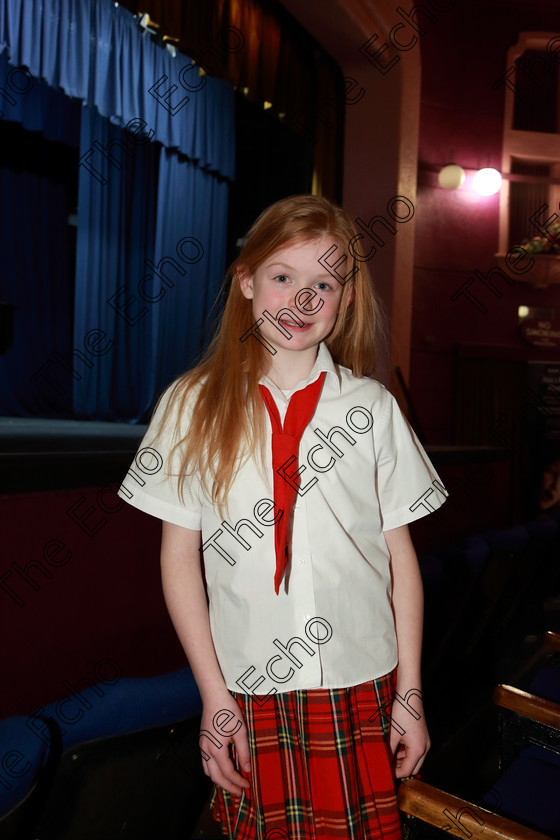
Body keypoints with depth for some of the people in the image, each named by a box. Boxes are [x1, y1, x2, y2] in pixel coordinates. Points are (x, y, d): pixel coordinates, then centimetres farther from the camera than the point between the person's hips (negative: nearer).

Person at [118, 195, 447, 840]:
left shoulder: (372, 407, -1)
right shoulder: (194, 405, -3)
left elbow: (400, 554, 2)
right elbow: (179, 555, -2)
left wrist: (409, 695, 2)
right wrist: (213, 694, -4)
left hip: (362, 688, 1)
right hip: (248, 691, 0)